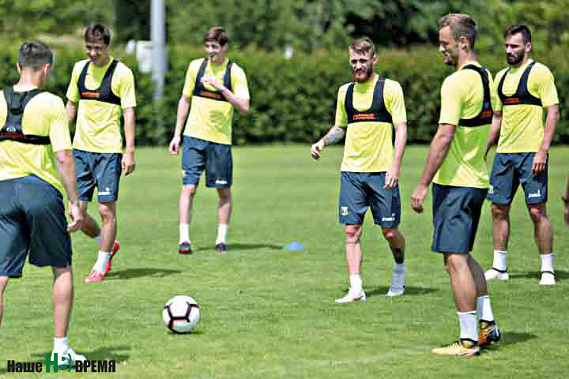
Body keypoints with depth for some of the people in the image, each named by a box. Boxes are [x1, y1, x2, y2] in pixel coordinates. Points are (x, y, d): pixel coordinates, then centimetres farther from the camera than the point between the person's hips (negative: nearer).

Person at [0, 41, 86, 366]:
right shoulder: (51, 104, -8)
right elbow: (63, 158, -12)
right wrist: (75, 203, -6)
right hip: (42, 190, -3)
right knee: (63, 269, 14)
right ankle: (61, 348, 15)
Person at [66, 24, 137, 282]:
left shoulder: (121, 73, -7)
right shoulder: (80, 68, 9)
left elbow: (129, 112, -8)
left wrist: (130, 151, -13)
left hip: (108, 150, -5)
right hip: (81, 149, 5)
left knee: (107, 210, -3)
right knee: (77, 212, 3)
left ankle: (101, 266, 10)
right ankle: (108, 244, 28)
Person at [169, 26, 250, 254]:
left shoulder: (235, 72, -3)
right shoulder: (196, 66, 5)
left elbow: (244, 107, -11)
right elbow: (185, 100, 14)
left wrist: (221, 88, -22)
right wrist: (177, 134, 11)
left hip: (221, 140, -1)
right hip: (194, 136, 1)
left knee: (224, 191, 6)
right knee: (189, 187, -7)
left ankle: (221, 239, 18)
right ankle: (184, 238, -6)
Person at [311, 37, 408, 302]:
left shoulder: (390, 88, -3)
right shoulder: (345, 91, 12)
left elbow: (401, 128, -6)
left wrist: (395, 166, -15)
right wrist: (323, 142, 5)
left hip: (382, 171, -4)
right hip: (351, 171, 4)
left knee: (390, 232, 2)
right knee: (351, 231, -4)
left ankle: (399, 270, 30)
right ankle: (356, 288, -2)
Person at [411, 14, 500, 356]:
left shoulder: (456, 82, -17)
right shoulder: (486, 78, 10)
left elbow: (444, 136, -21)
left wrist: (423, 185, -18)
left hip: (454, 183, -9)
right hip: (478, 180, 9)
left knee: (455, 258, -4)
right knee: (463, 254, 20)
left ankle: (468, 340, -2)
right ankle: (487, 324, 21)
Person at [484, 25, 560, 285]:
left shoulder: (539, 72, -6)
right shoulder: (501, 76, 15)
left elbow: (553, 112, -11)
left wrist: (543, 150, -18)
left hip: (531, 153, -7)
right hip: (504, 153, 7)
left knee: (537, 211, -5)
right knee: (499, 209, 7)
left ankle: (547, 269, 3)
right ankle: (499, 267, 16)